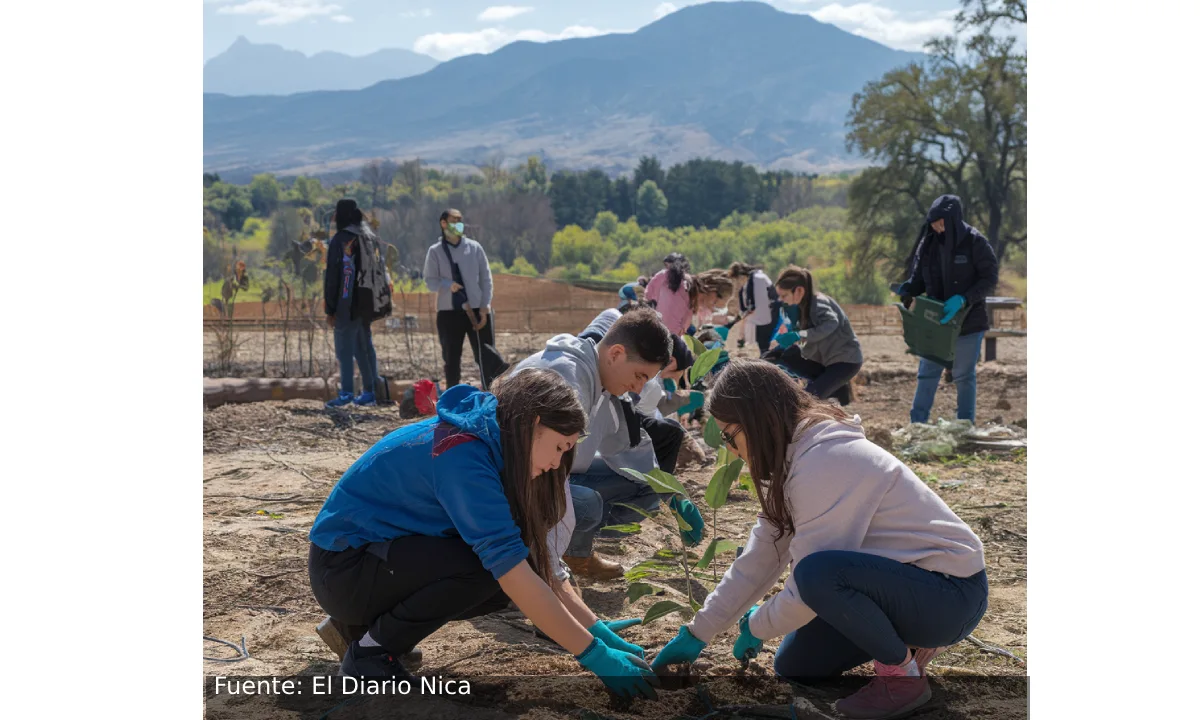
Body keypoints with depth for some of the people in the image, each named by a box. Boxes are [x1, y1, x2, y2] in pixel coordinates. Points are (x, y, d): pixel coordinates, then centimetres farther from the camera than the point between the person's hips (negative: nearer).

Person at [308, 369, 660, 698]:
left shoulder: (492, 445, 0)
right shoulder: (462, 454, -28)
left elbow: (533, 554, 3)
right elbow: (512, 568, -32)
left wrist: (598, 630, -3)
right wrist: (594, 654, -28)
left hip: (387, 551, 9)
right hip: (345, 565, -9)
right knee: (489, 566, -26)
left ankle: (373, 618, 9)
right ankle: (371, 651, -8)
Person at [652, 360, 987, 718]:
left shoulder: (825, 464, -27)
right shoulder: (794, 459, 4)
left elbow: (810, 580, -25)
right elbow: (757, 562, 7)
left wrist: (755, 626, -6)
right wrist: (696, 635, 9)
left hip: (952, 596, -9)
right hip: (905, 582, 9)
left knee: (819, 572, -34)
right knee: (794, 667, 9)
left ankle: (903, 674, -10)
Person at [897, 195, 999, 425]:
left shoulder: (974, 242, -12)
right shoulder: (929, 243, 0)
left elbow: (990, 277, -11)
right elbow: (919, 278, 6)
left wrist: (964, 299, -25)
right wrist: (907, 290, -17)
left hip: (968, 320, -4)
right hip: (934, 320, 4)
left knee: (963, 375, 9)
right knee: (927, 373, 7)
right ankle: (917, 423, 14)